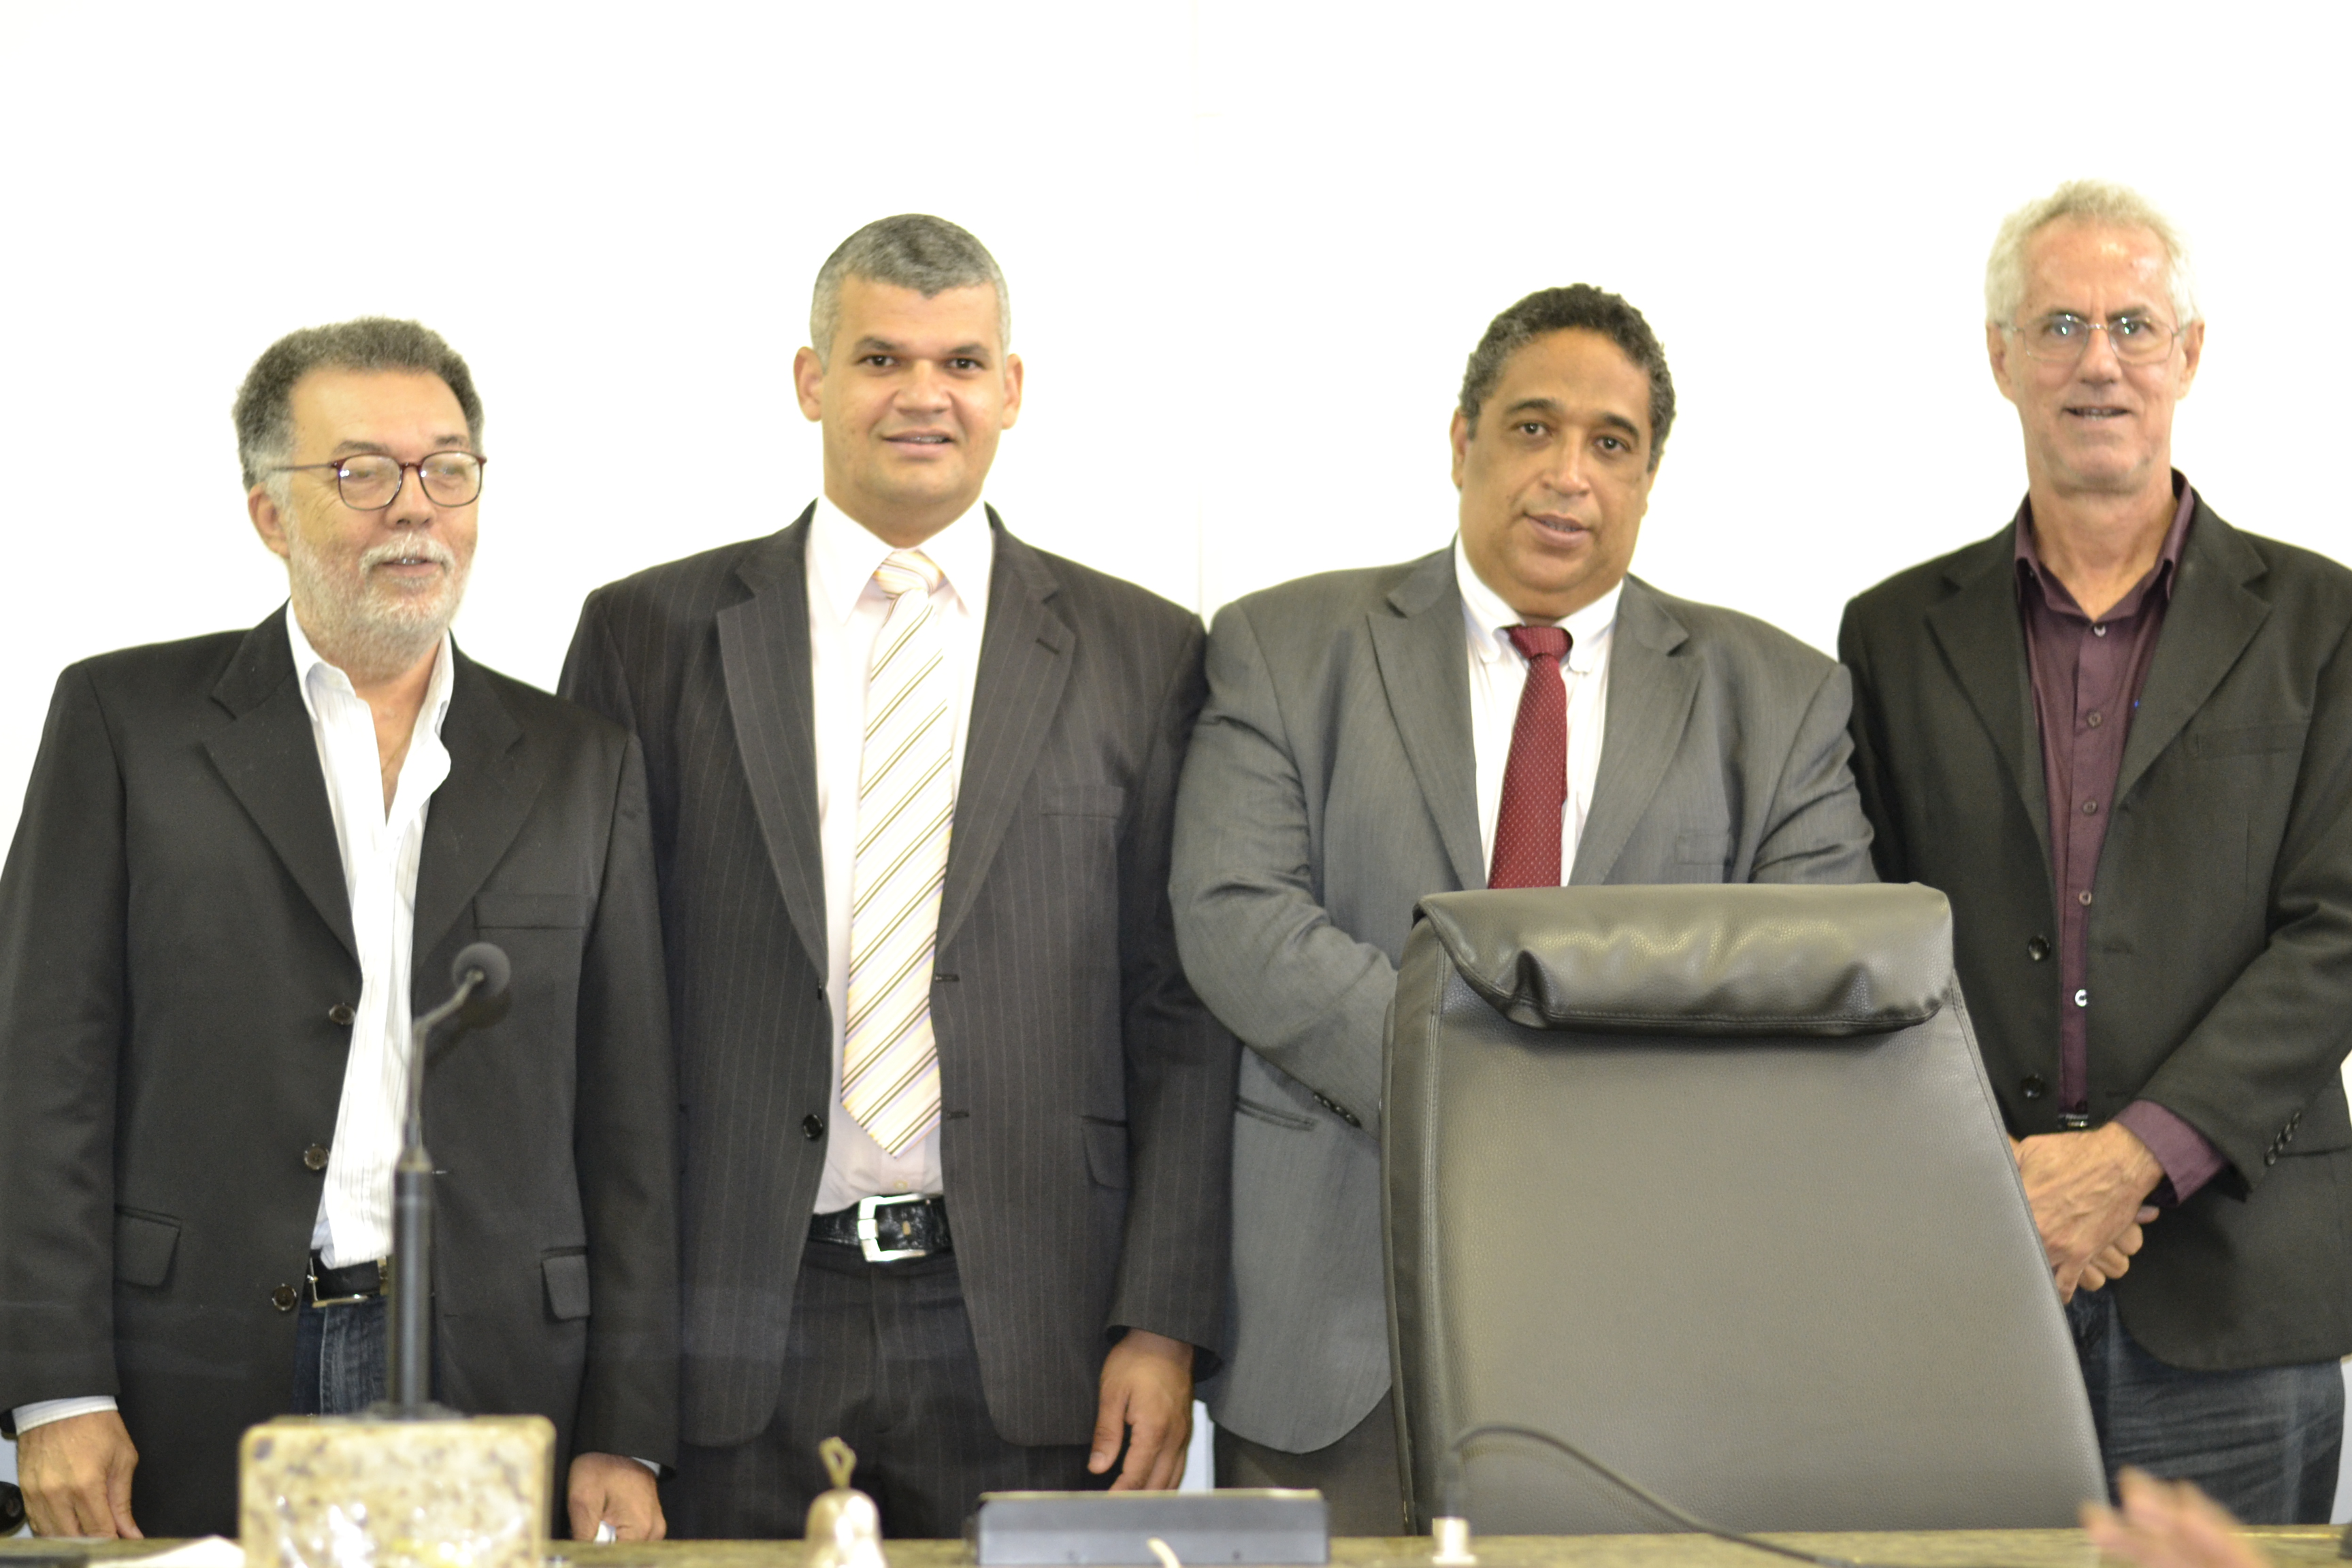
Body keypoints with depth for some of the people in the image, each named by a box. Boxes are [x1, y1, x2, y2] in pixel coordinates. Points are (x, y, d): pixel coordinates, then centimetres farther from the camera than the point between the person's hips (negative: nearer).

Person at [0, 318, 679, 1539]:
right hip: (192, 1410, -1)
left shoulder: (583, 768, 12)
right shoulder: (123, 720, 6)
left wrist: (626, 1440, 3)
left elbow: (626, 1125, 10)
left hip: (490, 1392, 2)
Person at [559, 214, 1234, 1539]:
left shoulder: (1140, 656, 8)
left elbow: (1182, 1023, 5)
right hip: (731, 1344, 0)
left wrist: (1164, 1328, -4)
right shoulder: (653, 636, 7)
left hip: (1027, 1342, 0)